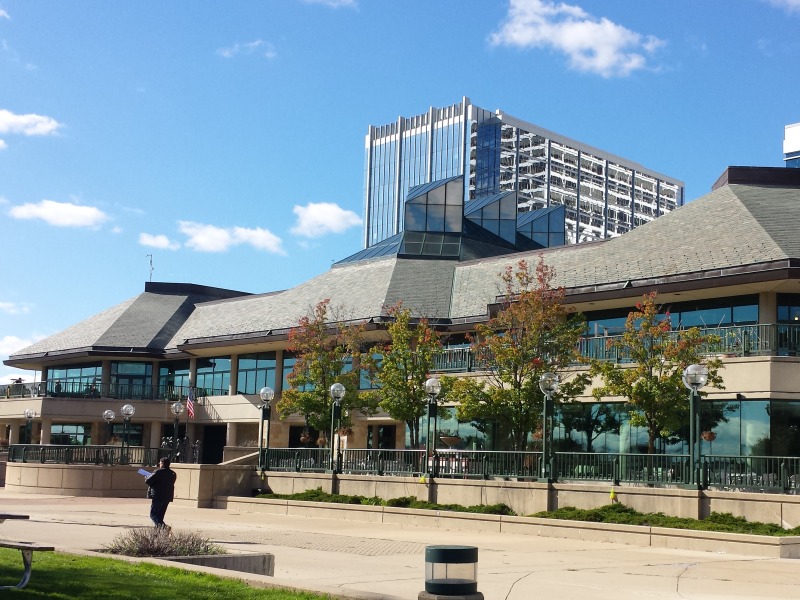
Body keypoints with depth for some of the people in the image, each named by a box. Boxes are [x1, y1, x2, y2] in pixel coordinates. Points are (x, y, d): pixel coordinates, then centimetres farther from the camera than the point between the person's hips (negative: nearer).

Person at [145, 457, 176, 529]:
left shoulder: (159, 472, -13)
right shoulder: (173, 474, 10)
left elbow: (148, 481, -14)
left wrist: (146, 479, 9)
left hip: (158, 496, -7)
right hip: (168, 497, 7)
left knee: (153, 515, -5)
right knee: (160, 515, 17)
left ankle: (163, 526, -25)